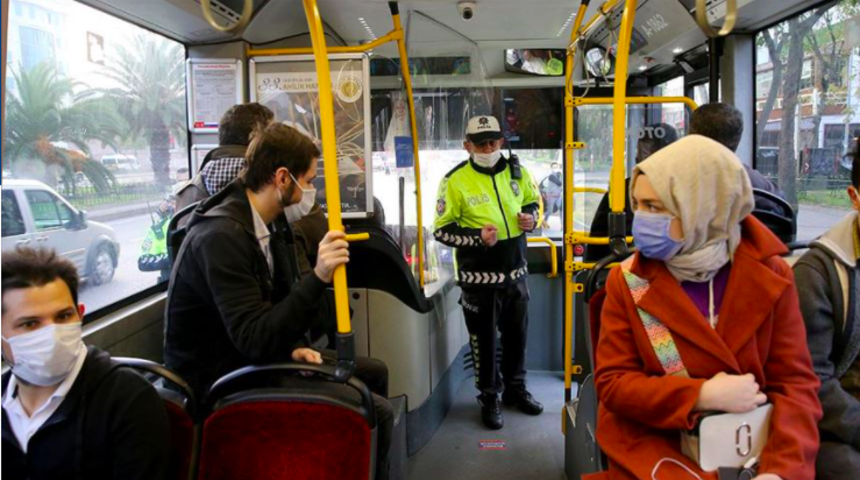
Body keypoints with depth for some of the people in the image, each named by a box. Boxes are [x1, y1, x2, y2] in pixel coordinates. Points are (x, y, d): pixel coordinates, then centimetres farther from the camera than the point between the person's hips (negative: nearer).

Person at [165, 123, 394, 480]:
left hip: (254, 356, 9)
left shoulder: (270, 221, 1)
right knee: (375, 412, -16)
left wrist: (293, 345, -7)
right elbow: (254, 339, -31)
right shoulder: (222, 236, -27)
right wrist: (318, 278, -38)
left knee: (373, 373, 15)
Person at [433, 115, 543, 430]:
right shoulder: (455, 180, -12)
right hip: (479, 276, -5)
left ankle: (515, 389, 39)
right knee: (484, 340, 7)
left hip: (515, 271, 5)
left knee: (517, 335, 18)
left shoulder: (516, 171, 2)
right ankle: (489, 398, 26)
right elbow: (441, 230, -10)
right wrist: (477, 237, -24)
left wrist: (530, 216, -4)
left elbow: (532, 199, 19)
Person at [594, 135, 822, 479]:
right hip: (657, 446, -1)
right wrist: (702, 396, -18)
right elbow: (612, 381, -6)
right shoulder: (628, 281, -5)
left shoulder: (769, 276, -3)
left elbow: (794, 382, -4)